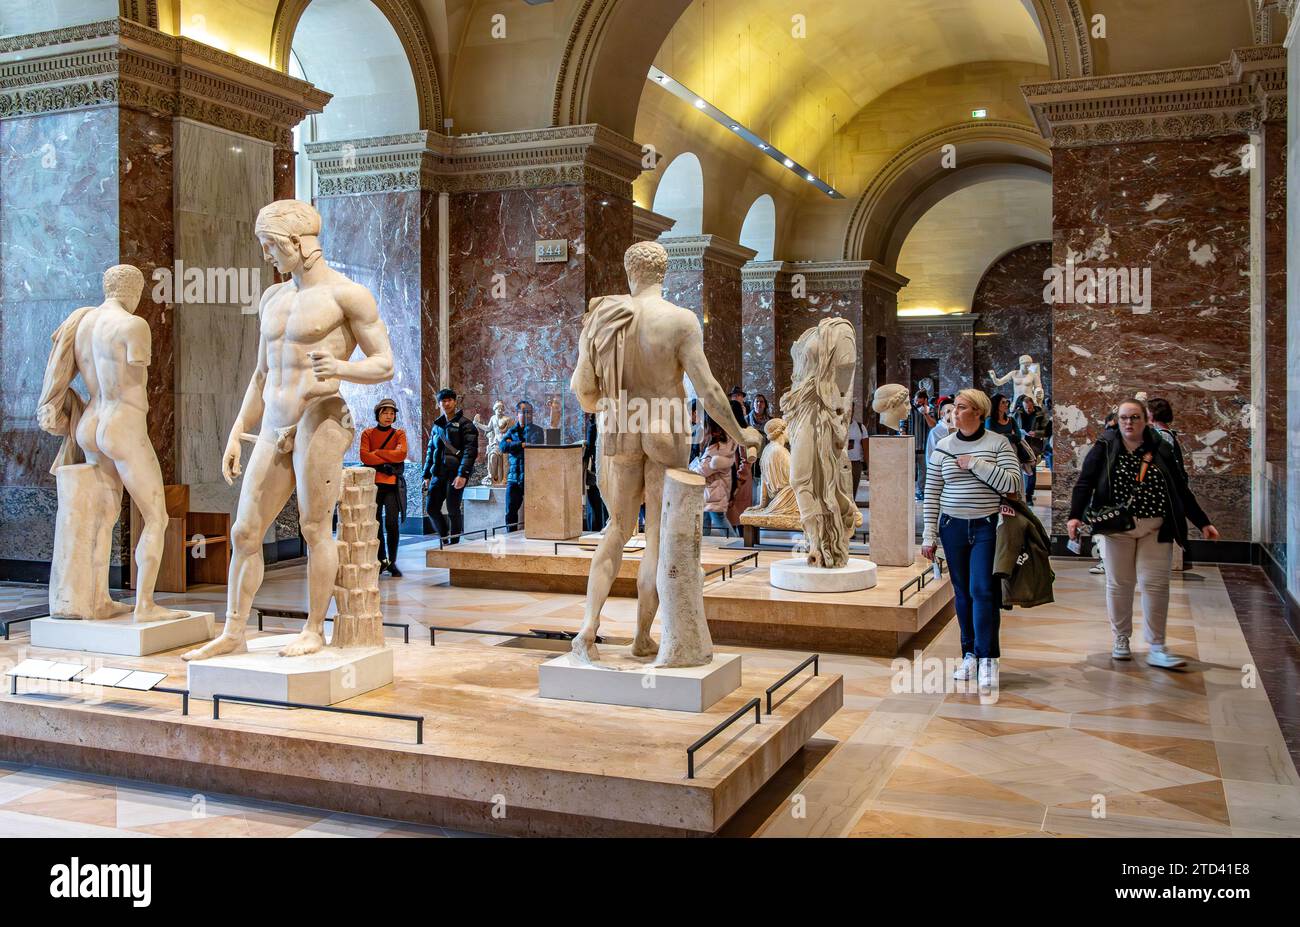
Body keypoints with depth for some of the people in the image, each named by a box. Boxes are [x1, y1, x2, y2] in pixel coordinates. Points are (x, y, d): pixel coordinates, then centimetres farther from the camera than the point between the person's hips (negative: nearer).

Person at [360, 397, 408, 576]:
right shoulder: (367, 434, 9)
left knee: (392, 524, -8)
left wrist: (377, 452, -7)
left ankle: (392, 562, 2)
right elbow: (364, 456, -6)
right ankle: (382, 560, 16)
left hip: (393, 484, -1)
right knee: (376, 523, 4)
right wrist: (385, 464, -13)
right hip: (373, 483, 1)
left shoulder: (399, 434, 9)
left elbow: (401, 454, -9)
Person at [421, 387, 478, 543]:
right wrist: (427, 475, 15)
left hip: (456, 473, -6)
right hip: (438, 473, 6)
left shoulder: (465, 424, -2)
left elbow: (470, 451, -11)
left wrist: (463, 474, -20)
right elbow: (430, 451, 22)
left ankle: (454, 542, 7)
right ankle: (444, 538, 18)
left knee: (453, 510, -4)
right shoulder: (437, 426, 17)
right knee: (432, 508, 2)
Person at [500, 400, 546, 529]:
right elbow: (503, 446, -4)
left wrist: (513, 445, -5)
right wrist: (522, 444, -12)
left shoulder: (537, 430, 5)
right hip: (514, 478, 4)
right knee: (510, 512, 4)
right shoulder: (511, 431, 15)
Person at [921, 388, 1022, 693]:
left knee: (982, 591, -9)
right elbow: (931, 494, 6)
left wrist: (975, 464, -16)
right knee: (962, 593, 8)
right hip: (953, 527, 3)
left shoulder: (998, 443, -2)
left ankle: (987, 660, -5)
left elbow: (1011, 483, -12)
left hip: (987, 527, -3)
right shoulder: (942, 447, 4)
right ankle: (970, 654, 18)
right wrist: (929, 535, 3)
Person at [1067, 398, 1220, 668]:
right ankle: (1121, 641, 20)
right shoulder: (1105, 448, 1)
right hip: (1117, 528, -1)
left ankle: (1156, 648, 3)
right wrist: (1075, 515, -19)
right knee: (1119, 584, 5)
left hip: (1155, 530, 1)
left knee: (1155, 584, -4)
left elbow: (1181, 490, 12)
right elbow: (1085, 483, -5)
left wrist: (1203, 523, 11)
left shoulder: (1160, 450, 7)